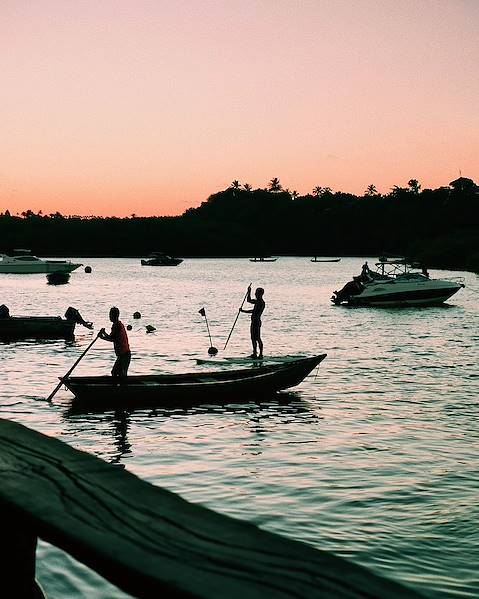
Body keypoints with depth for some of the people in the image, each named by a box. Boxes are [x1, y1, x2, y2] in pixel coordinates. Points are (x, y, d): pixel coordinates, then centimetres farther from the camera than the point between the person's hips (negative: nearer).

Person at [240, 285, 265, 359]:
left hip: (256, 322, -10)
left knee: (257, 339, -10)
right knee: (253, 338, 15)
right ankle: (255, 353, 23)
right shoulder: (257, 301, 15)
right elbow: (249, 300, 30)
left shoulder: (261, 303, -15)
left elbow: (254, 311, -22)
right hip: (254, 322, 10)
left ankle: (260, 354, -9)